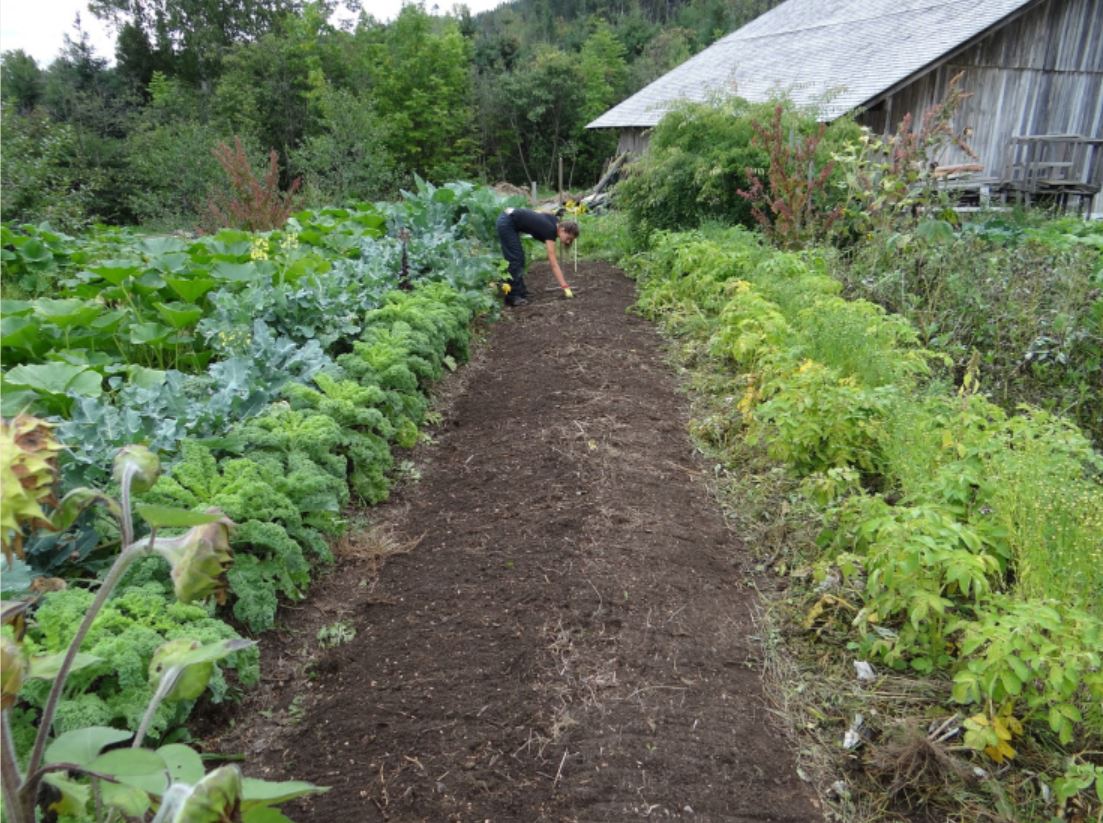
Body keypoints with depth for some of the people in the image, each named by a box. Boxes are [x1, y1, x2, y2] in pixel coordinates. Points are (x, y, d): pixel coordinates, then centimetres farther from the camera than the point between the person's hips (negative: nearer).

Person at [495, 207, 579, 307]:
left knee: (520, 259, 10)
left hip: (508, 219, 9)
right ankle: (512, 297, -5)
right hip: (506, 223, -9)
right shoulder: (550, 230, -21)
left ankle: (521, 293, 15)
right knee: (515, 260, -9)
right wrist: (565, 287, -25)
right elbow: (554, 264, -24)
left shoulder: (555, 221, 0)